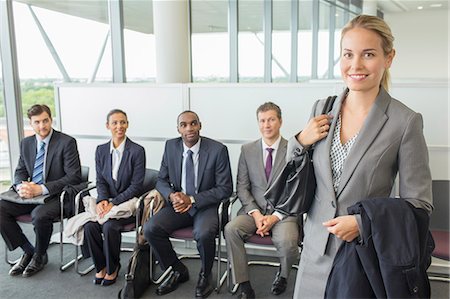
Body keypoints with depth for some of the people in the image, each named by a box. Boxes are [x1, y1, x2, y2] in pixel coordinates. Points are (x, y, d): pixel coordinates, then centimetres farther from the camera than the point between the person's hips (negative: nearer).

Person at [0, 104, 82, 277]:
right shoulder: (26, 143, 10)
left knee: (40, 215, -34)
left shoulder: (66, 142, -10)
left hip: (56, 196, -6)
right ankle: (28, 251, 2)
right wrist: (21, 186, -10)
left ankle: (39, 256, -3)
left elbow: (74, 177, -14)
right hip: (30, 195, 7)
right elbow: (20, 171, 16)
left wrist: (42, 189, -22)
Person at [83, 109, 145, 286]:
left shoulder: (137, 151, -8)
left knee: (109, 226, -29)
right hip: (107, 201, 4)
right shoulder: (101, 150, 8)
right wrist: (102, 200, -13)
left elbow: (136, 185, -11)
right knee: (90, 225, -22)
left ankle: (112, 268, -2)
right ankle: (100, 265, 2)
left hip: (129, 202, -4)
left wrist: (114, 203, -18)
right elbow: (100, 181, 7)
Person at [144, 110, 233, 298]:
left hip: (205, 205, -4)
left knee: (204, 234, -34)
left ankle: (205, 275, 0)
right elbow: (161, 180, 9)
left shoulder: (217, 150, -11)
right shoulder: (170, 146, 1)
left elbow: (225, 189, -9)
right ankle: (177, 271, 6)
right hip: (178, 203, 4)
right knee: (150, 229, -19)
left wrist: (192, 199, -18)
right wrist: (171, 195, -15)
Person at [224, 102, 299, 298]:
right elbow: (242, 187, 5)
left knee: (287, 241, -31)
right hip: (254, 210, 3)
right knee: (231, 229, -25)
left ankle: (283, 275, 6)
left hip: (284, 211, -2)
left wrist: (276, 216, -14)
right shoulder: (247, 150, 7)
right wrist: (255, 213, -10)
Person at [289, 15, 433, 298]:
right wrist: (300, 142, -9)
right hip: (316, 249, 4)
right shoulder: (321, 109, 0)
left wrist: (362, 222, -19)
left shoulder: (406, 121, -13)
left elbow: (419, 203, -8)